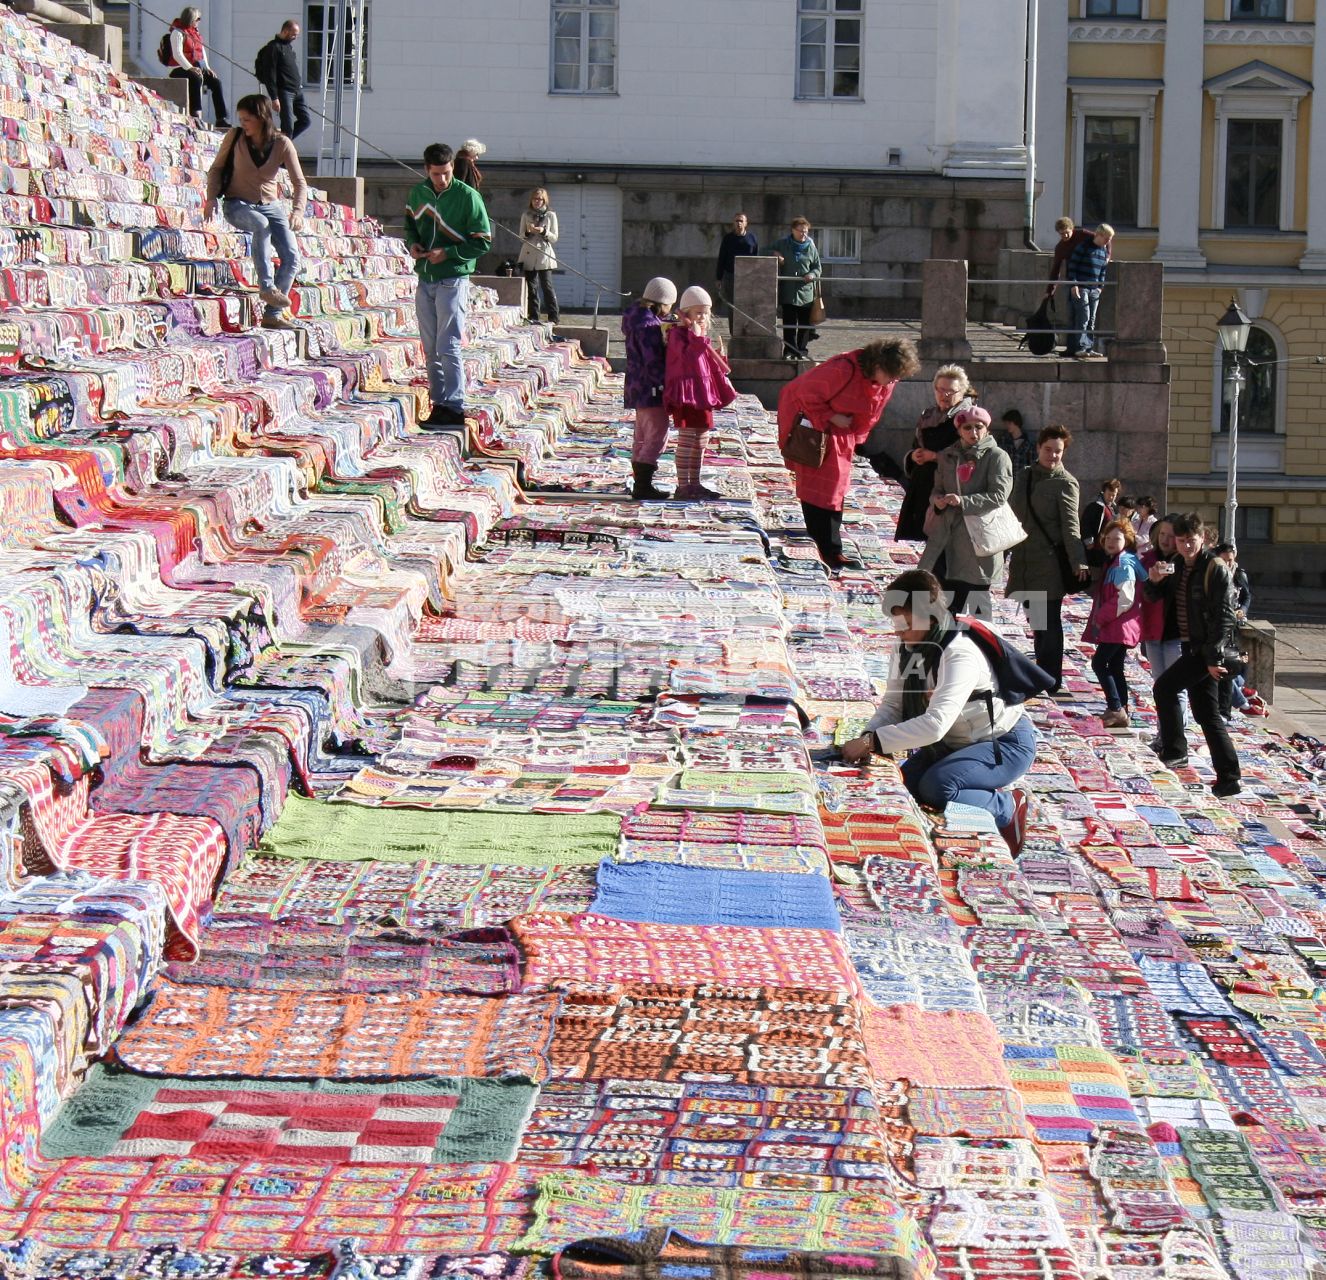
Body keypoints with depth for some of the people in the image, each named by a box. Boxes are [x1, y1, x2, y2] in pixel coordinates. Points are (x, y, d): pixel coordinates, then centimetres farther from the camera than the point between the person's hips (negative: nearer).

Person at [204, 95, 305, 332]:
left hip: (269, 205, 2)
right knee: (261, 225, -37)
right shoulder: (235, 137, -9)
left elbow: (300, 183, -10)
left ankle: (273, 314, -8)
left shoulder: (282, 144, -9)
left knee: (291, 257, -14)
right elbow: (216, 168, 4)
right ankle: (266, 286, -33)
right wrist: (212, 197, -11)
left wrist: (297, 211, -27)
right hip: (238, 205, -2)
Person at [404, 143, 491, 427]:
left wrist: (447, 252, -17)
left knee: (448, 347, -12)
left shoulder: (468, 197, -9)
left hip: (453, 281, -6)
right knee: (431, 349, 8)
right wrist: (412, 243, 2)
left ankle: (454, 408, -12)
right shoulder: (417, 194, 7)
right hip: (425, 281, 6)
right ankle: (439, 404, 14)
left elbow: (482, 243, -8)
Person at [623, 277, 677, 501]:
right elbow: (653, 363, -22)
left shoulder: (637, 316, 12)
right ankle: (643, 486, -9)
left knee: (643, 438, 17)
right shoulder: (648, 325, -20)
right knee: (657, 435, -9)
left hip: (639, 388, 11)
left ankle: (640, 484, 24)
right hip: (650, 389, -11)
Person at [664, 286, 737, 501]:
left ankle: (694, 483, 18)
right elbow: (687, 356, -26)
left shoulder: (702, 337, 18)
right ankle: (683, 485, -8)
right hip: (686, 392, -9)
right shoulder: (678, 334, -11)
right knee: (687, 439, -10)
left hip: (702, 392, 9)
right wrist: (696, 335, -25)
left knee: (700, 441, 11)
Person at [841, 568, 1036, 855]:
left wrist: (872, 741, -43)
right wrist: (867, 738, -26)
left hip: (1005, 744, -9)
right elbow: (892, 705, -5)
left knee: (936, 787, -30)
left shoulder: (961, 655, -32)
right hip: (955, 743, 9)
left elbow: (936, 723, -43)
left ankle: (1007, 808, -6)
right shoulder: (909, 648, -5)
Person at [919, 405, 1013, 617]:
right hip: (946, 532, 4)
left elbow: (999, 495, -13)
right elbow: (937, 487, 19)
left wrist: (963, 501, -22)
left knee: (978, 595, 3)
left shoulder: (997, 457, -5)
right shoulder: (948, 456, 11)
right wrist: (937, 500, -6)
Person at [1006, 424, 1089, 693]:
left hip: (1050, 562, -6)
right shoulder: (1023, 478, 14)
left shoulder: (1065, 483, -5)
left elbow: (1070, 526, -12)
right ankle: (1042, 672, 21)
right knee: (1036, 621, 12)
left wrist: (1078, 563, -19)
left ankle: (1049, 681, -1)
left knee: (1049, 622, -4)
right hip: (1023, 560, 6)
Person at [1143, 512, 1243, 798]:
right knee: (1206, 713, 8)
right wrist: (1154, 581, -4)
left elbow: (1224, 614, -17)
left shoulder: (1215, 568, -13)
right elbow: (1157, 598, 20)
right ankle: (1229, 778, 10)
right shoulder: (1176, 565, 9)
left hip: (1207, 647, -8)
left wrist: (1214, 656, -21)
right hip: (1191, 646, 8)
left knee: (1164, 688, -13)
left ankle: (1175, 752, -2)